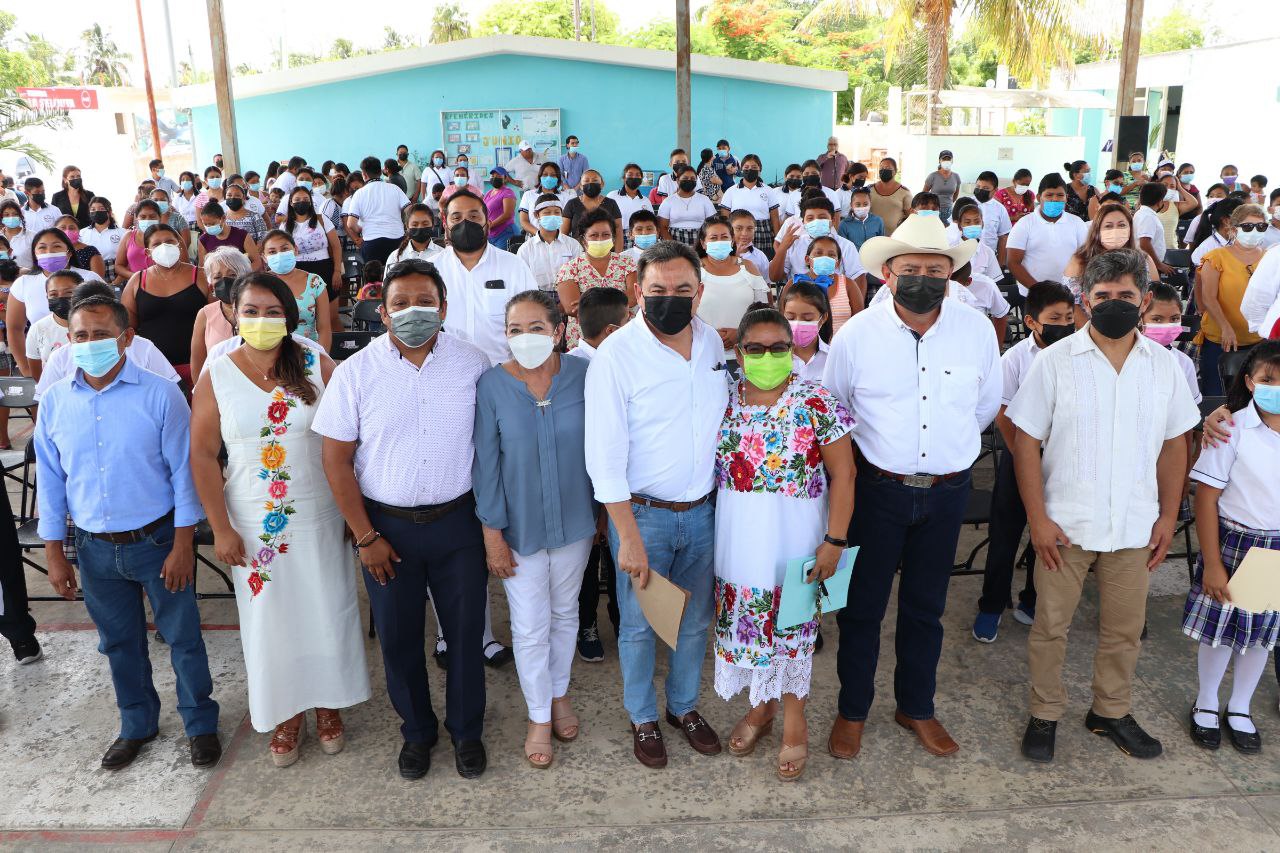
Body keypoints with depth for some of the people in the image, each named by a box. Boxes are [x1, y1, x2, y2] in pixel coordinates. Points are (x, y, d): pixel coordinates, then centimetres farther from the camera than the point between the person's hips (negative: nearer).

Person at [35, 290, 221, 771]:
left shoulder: (159, 395, -12)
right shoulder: (55, 402, -1)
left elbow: (183, 470, -9)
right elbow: (50, 480, 6)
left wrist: (182, 545, -11)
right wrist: (54, 552, 5)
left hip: (157, 541, -3)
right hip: (95, 549, 4)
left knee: (183, 637, 8)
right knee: (119, 642, 18)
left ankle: (201, 724, 28)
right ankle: (137, 725, 38)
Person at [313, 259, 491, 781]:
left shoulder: (473, 364, -5)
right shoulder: (356, 372, -7)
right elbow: (336, 459, -5)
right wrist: (366, 536, -6)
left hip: (457, 522, 0)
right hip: (386, 525, 0)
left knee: (466, 631, 11)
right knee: (399, 636, 13)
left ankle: (467, 731, 33)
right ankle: (416, 731, 36)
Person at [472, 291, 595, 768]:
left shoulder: (583, 376, -12)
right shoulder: (492, 385, -15)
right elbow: (485, 464, -9)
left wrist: (603, 513, 4)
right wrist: (492, 533, -8)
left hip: (574, 519, 2)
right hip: (520, 525, -1)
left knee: (565, 613, 20)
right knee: (530, 626, 8)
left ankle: (560, 692, 45)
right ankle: (539, 716, 31)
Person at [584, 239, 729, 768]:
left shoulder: (712, 342, 0)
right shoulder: (616, 356, -17)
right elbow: (605, 457, -17)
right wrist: (629, 538, -18)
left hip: (703, 510, 5)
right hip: (642, 512, -4)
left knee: (696, 619, 18)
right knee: (639, 624, 12)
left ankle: (684, 706, 42)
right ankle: (642, 718, 35)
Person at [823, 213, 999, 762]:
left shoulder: (977, 331, -5)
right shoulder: (856, 334, -10)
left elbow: (985, 408, 11)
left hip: (947, 491, 2)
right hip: (877, 489, -2)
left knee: (925, 607, 17)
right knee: (862, 606, 9)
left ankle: (916, 707, 36)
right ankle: (852, 710, 28)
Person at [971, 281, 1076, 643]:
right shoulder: (1015, 358, -11)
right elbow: (1003, 415, -8)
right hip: (1021, 454, -2)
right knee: (1004, 534, 5)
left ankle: (1032, 603, 31)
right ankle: (991, 606, 19)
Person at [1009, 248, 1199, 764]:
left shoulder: (1162, 365, 2)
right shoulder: (1055, 361, -7)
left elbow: (1174, 445, 9)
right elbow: (1026, 442, -8)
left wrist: (1168, 517, 3)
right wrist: (1038, 520, -12)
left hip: (1135, 525, 3)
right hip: (1065, 524, -3)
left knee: (1125, 628, 15)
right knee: (1051, 625, 8)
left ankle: (1111, 711, 36)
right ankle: (1045, 714, 27)